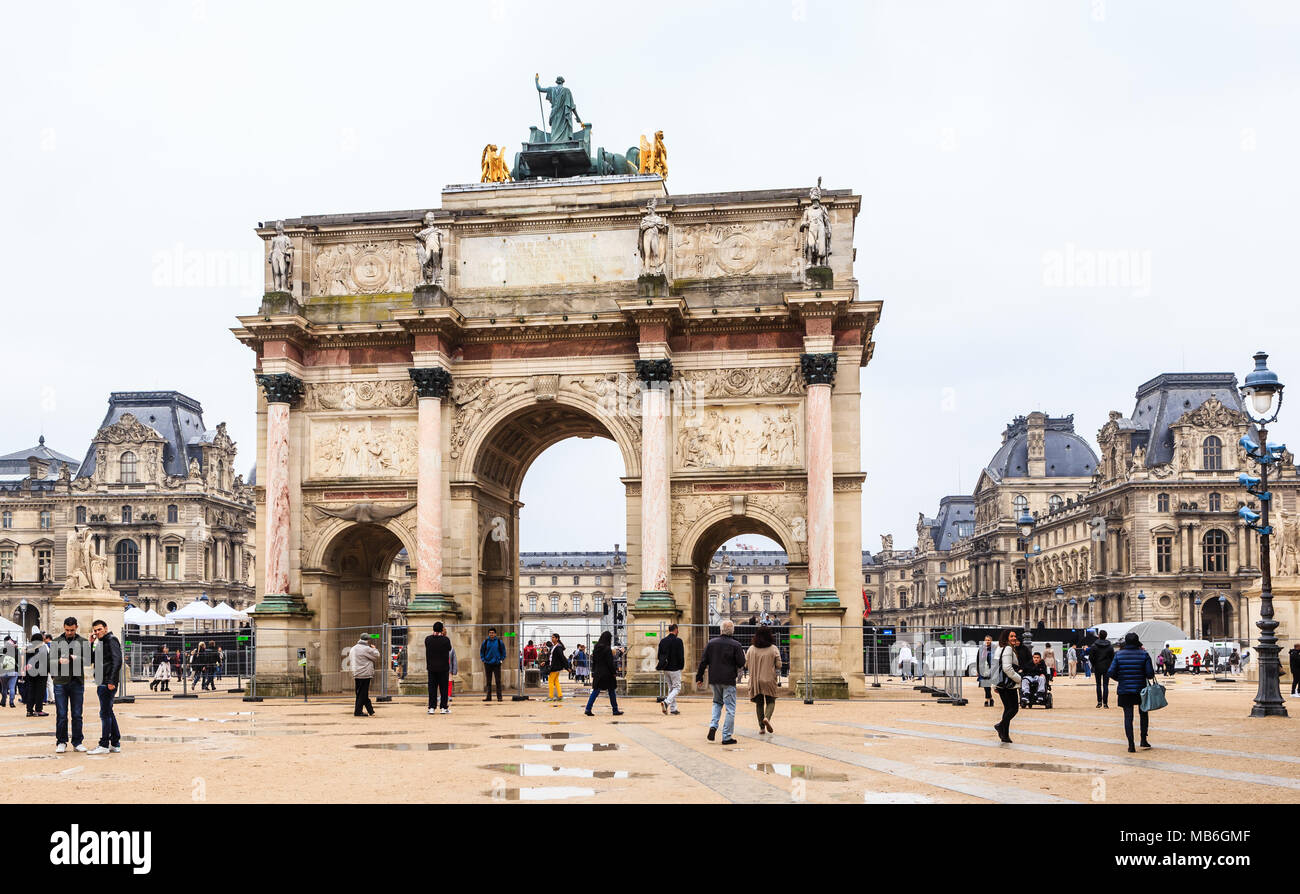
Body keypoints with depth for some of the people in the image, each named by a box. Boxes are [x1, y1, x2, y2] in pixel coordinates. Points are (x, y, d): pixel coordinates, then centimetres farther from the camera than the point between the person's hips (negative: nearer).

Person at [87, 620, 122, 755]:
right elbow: (94, 661, 20)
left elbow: (117, 661, -17)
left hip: (108, 683, -10)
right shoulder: (100, 643, 20)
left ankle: (104, 745, -5)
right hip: (102, 683, 10)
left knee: (105, 713, -8)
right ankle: (115, 744, 17)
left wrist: (111, 681, -23)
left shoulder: (111, 640, -9)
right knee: (108, 713, 12)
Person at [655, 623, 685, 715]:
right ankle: (666, 702, -19)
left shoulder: (663, 641, 5)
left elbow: (659, 656, 8)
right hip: (675, 669, -6)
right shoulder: (678, 640, -12)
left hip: (665, 669, 6)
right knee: (677, 687, 2)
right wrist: (682, 666, 0)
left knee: (670, 688, 13)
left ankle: (673, 708, 13)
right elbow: (681, 655, -14)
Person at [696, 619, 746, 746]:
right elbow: (741, 664, -8)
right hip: (729, 681, -4)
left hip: (714, 680, 4)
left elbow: (703, 662, 3)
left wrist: (699, 677, 12)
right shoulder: (735, 645, -8)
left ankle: (713, 725, 3)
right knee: (730, 708, 3)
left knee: (717, 702, 25)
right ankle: (726, 737, 1)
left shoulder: (711, 643, 2)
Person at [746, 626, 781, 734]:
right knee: (770, 701, 10)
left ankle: (761, 727, 8)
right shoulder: (774, 649, -6)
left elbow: (746, 664, 2)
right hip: (769, 679, -2)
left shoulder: (751, 649, -2)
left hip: (755, 680, 2)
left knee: (759, 703, 11)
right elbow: (778, 665, -6)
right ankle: (767, 717, -18)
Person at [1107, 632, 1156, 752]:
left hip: (1124, 690, 0)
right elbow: (1150, 673, -10)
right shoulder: (1143, 654, -5)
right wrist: (1151, 676, 13)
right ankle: (1143, 740, 19)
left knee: (1128, 716, 4)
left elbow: (1110, 672, -8)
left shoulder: (1119, 654, -3)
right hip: (1141, 690, 0)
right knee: (1143, 713, 21)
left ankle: (1131, 744, -2)